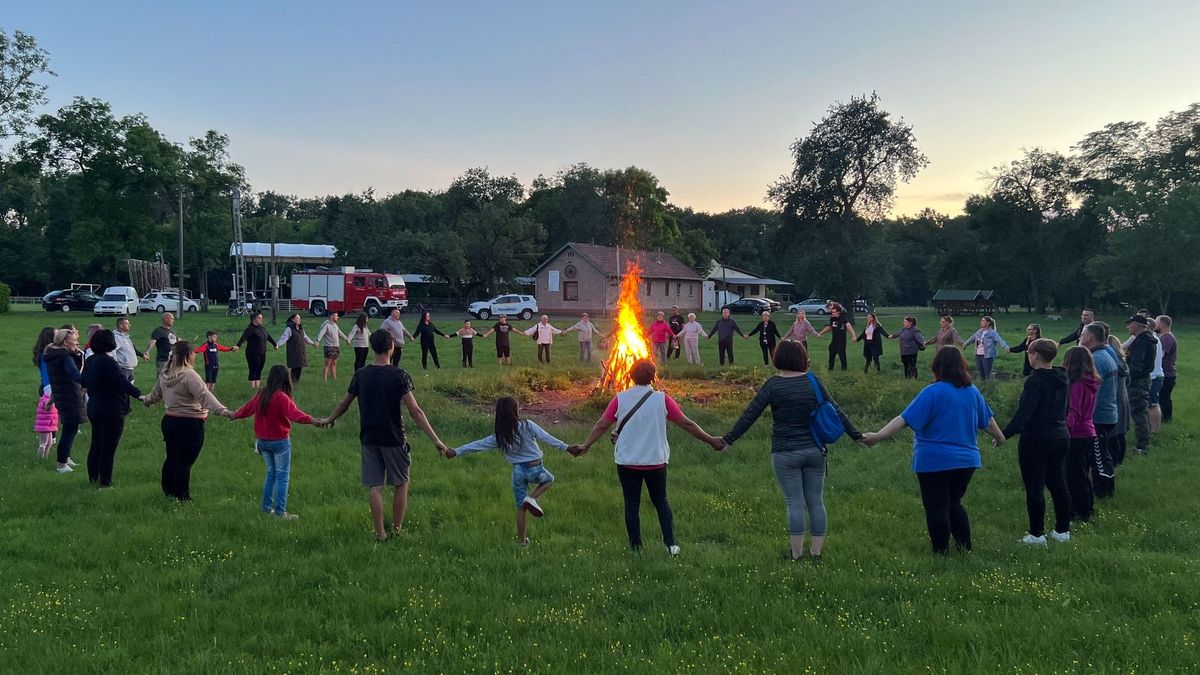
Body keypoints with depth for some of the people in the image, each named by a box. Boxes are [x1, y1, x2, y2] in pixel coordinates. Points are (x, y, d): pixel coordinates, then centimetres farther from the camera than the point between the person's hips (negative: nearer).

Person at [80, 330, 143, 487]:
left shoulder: (90, 361, 6)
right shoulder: (108, 362, -21)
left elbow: (83, 381, 21)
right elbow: (122, 382, -32)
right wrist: (139, 395, -39)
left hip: (94, 408, 9)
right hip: (111, 411, -9)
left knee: (96, 445, 19)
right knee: (108, 448, -1)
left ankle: (93, 478, 28)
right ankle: (105, 482, 3)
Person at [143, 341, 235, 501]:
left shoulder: (165, 374, 5)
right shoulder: (189, 375, -20)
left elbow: (156, 393, 22)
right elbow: (205, 396, -32)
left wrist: (146, 401, 45)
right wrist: (224, 411, -42)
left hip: (169, 420, 8)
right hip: (190, 423, -8)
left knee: (171, 457, 21)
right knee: (185, 461, 2)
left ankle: (168, 490, 34)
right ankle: (181, 496, 10)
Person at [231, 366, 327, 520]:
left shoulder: (260, 395, 5)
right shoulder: (282, 398, -18)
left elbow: (246, 409, 22)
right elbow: (294, 414, -35)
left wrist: (233, 415, 44)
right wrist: (314, 421, -49)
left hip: (262, 441, 7)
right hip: (280, 442, -7)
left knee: (271, 473, 19)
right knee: (283, 476, 0)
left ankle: (267, 507, 21)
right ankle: (280, 512, -2)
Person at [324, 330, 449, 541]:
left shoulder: (360, 375, 0)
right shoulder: (398, 376, -13)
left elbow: (344, 404, 14)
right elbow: (415, 412, -18)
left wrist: (329, 420, 35)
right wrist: (436, 440, -17)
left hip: (368, 438, 3)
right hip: (393, 439, -3)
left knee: (375, 487, 7)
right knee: (401, 484, 14)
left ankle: (380, 533, 12)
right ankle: (397, 529, 21)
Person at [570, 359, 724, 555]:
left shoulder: (620, 399, -6)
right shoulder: (662, 399, -7)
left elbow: (601, 425, -6)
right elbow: (686, 424, -5)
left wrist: (585, 445, 4)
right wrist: (710, 440, 4)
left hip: (627, 462, 0)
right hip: (656, 461, 0)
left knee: (632, 504, 10)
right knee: (661, 501, 16)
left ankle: (636, 547, 12)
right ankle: (671, 543, 10)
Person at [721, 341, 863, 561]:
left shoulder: (773, 384, -8)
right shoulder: (813, 381, 1)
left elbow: (749, 415, -9)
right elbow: (836, 411, 6)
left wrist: (728, 440, -3)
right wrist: (856, 435, 15)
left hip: (785, 453, -3)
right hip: (815, 450, 3)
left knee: (795, 503, 2)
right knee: (816, 501, 10)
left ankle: (797, 554, 7)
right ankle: (816, 551, 18)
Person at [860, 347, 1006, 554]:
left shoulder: (933, 393, -16)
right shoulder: (972, 392, 3)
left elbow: (905, 419, -22)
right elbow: (988, 420, 17)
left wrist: (878, 436, -22)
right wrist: (999, 437, 36)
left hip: (934, 462, -6)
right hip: (967, 460, 6)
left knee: (937, 509, 6)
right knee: (954, 504, 22)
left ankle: (941, 552, 13)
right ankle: (965, 547, 20)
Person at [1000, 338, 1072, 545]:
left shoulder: (1035, 380, -19)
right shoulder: (1063, 379, 7)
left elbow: (1023, 413, -25)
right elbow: (1064, 409, 16)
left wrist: (1005, 434, -24)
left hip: (1036, 441, -8)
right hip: (1061, 437, 8)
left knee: (1034, 487, 0)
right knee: (1058, 485, 15)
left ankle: (1036, 534, 4)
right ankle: (1063, 530, 22)